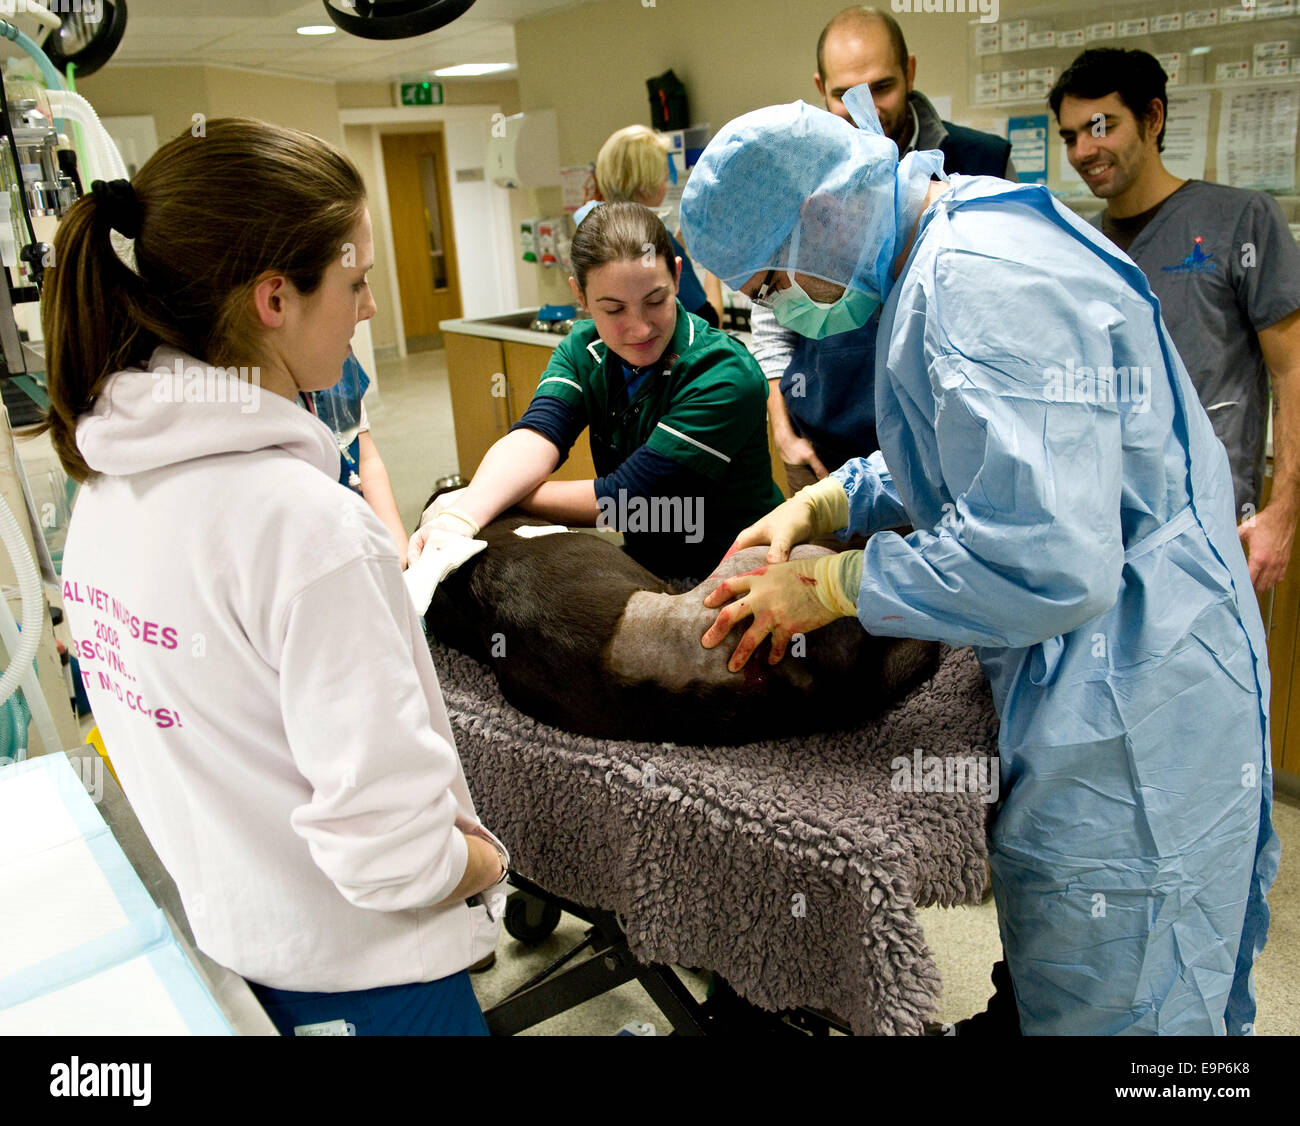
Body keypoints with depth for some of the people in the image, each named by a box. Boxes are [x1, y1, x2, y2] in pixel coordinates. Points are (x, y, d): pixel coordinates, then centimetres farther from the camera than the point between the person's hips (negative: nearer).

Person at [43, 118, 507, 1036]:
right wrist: (480, 861, -11)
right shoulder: (303, 520, -31)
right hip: (352, 966, -8)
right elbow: (392, 851, -31)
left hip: (212, 924, 8)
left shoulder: (107, 478, -4)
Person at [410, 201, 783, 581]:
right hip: (643, 565, 5)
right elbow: (536, 434, -20)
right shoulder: (583, 350, -2)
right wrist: (463, 515, -37)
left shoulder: (725, 376, -21)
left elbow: (627, 498, -23)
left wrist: (508, 496, -18)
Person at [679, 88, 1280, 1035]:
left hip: (1127, 727, -10)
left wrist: (833, 586, -19)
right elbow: (976, 457, 20)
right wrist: (820, 506, 7)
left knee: (1111, 1009, 9)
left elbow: (1048, 562, -32)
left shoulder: (984, 285, -25)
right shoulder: (966, 239, 9)